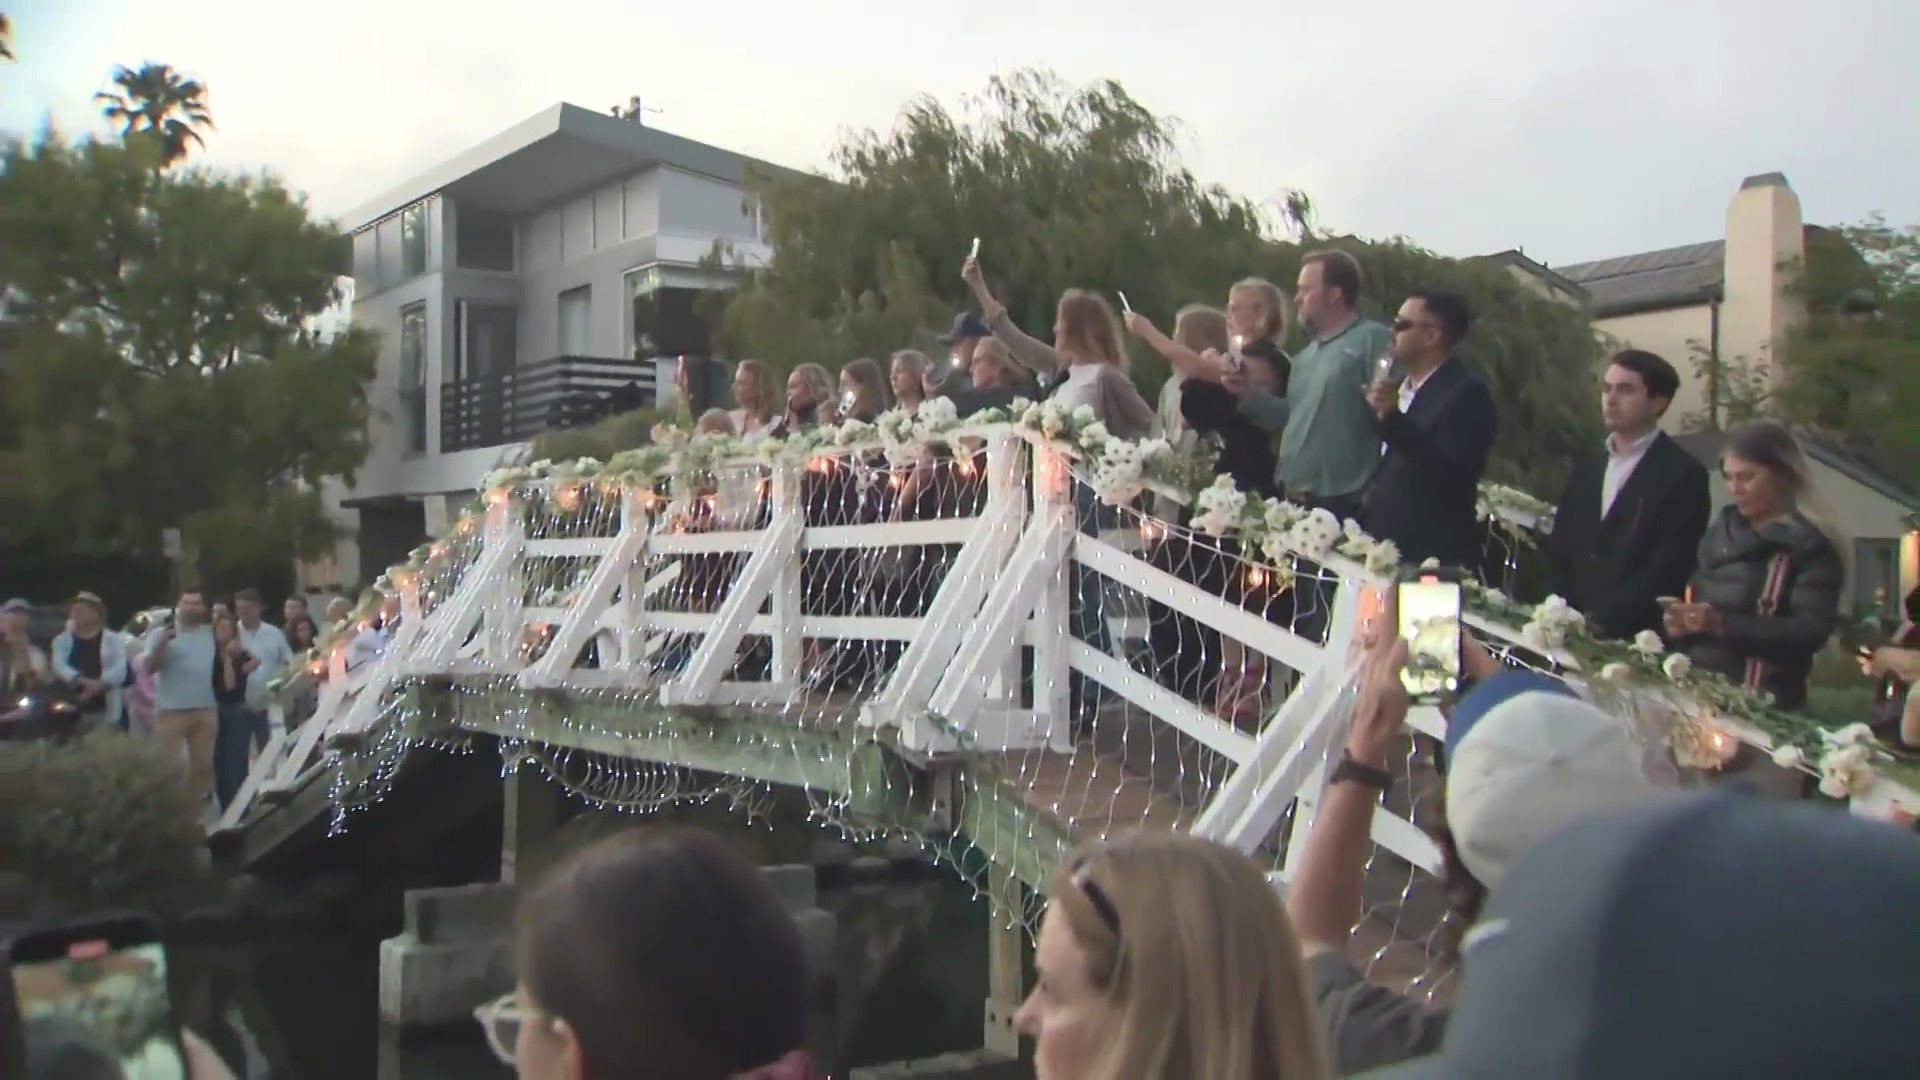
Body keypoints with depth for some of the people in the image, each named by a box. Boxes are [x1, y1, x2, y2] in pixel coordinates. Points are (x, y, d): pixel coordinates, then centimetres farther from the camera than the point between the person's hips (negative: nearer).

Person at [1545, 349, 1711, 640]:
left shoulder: (1684, 474, -4)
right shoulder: (1586, 469, 15)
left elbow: (1668, 568, -12)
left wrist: (1601, 620, -17)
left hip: (1635, 637, -5)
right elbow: (1559, 550, 11)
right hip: (1572, 630, 5)